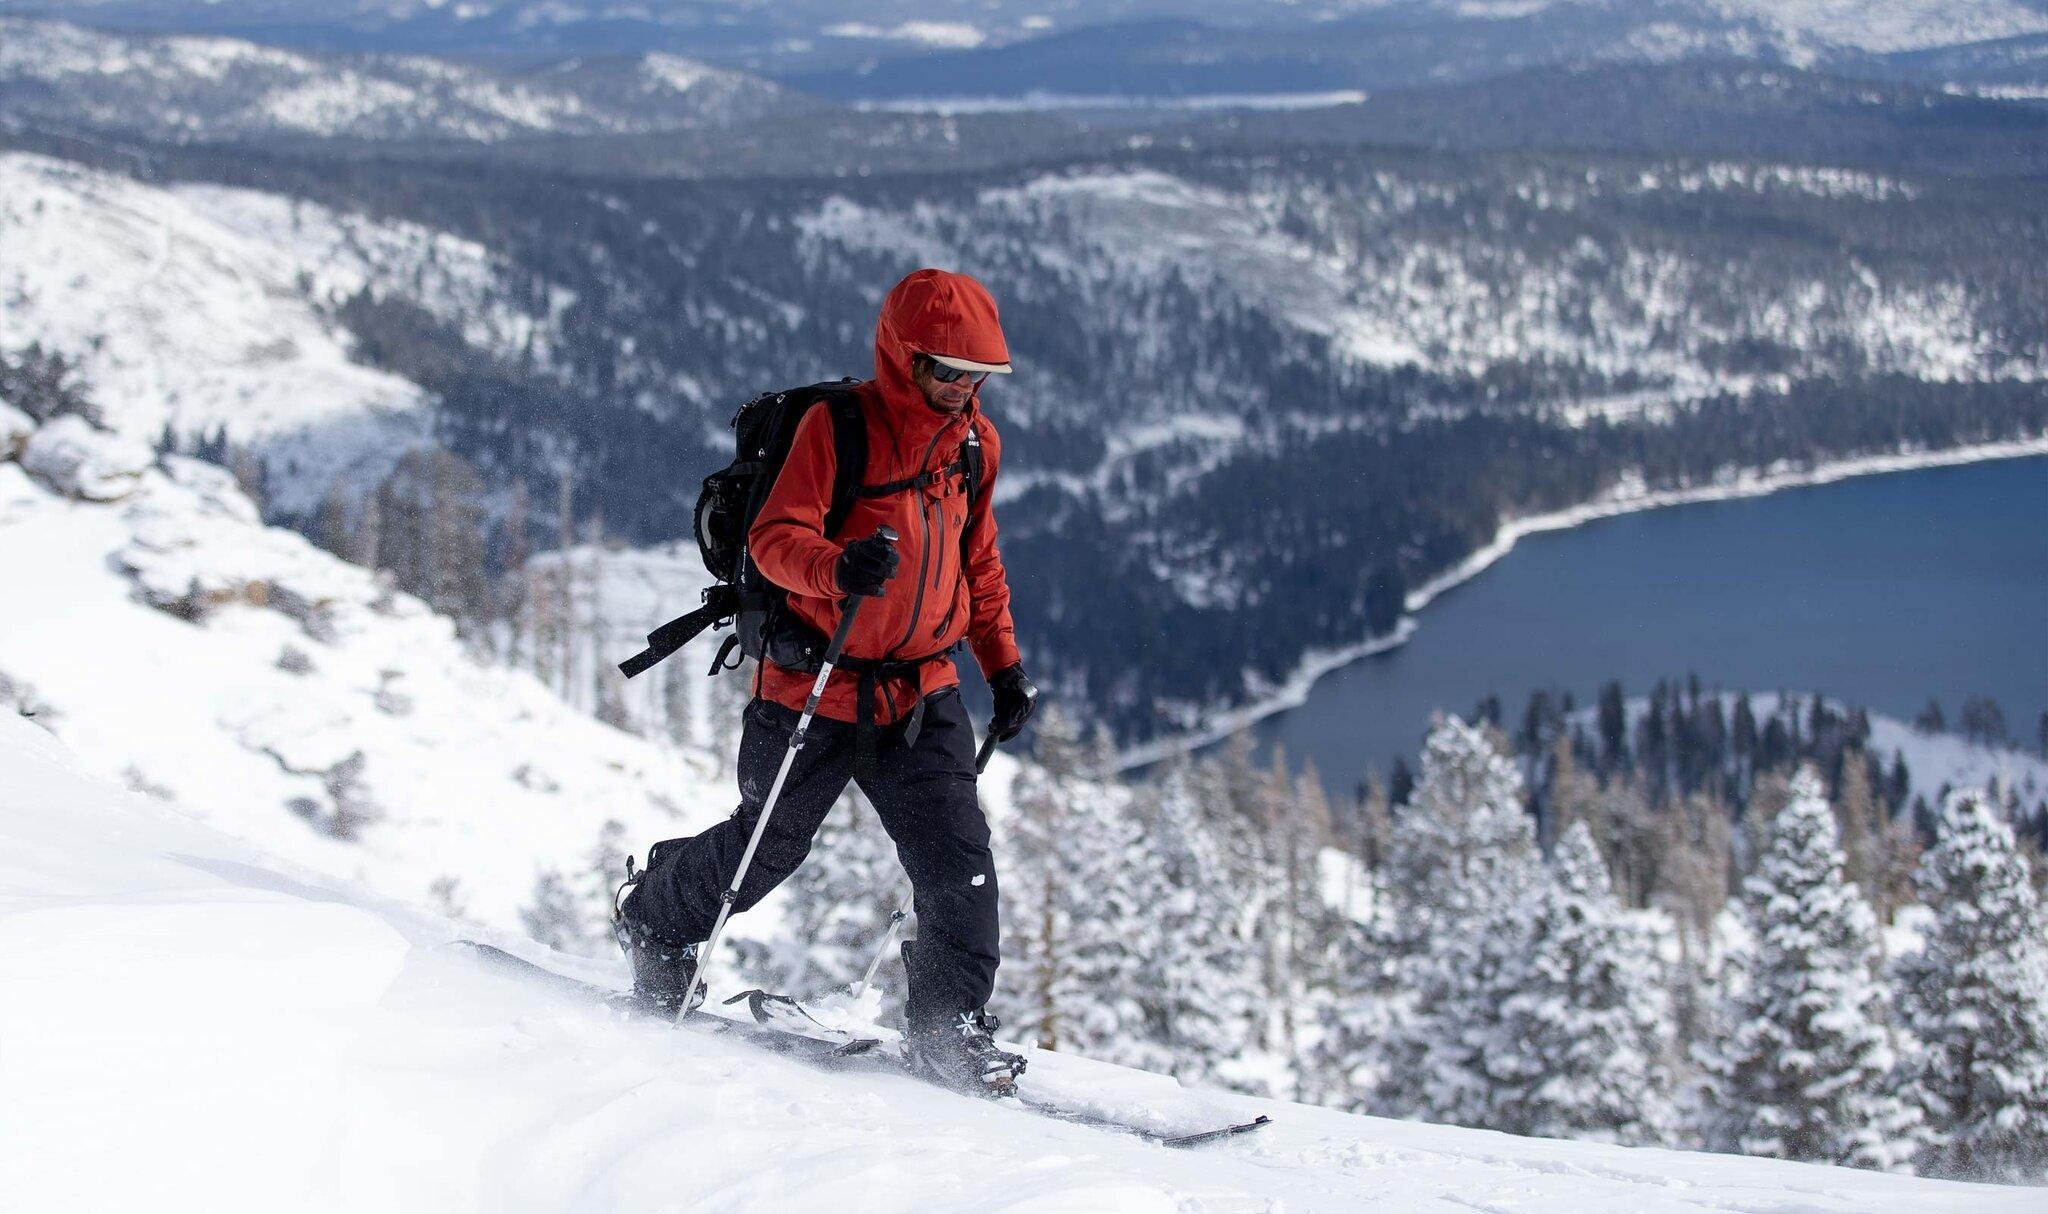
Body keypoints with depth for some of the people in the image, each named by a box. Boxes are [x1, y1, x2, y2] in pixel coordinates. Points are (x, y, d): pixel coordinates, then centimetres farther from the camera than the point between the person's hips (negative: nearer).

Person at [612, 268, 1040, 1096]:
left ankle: (950, 1031, 4)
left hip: (922, 693, 5)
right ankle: (652, 917, 42)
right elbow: (775, 537, -24)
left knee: (957, 860, -9)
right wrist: (837, 570, -44)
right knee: (766, 848, 12)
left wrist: (1005, 665, 15)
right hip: (816, 685, -4)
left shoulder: (975, 442, 5)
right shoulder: (837, 426, -15)